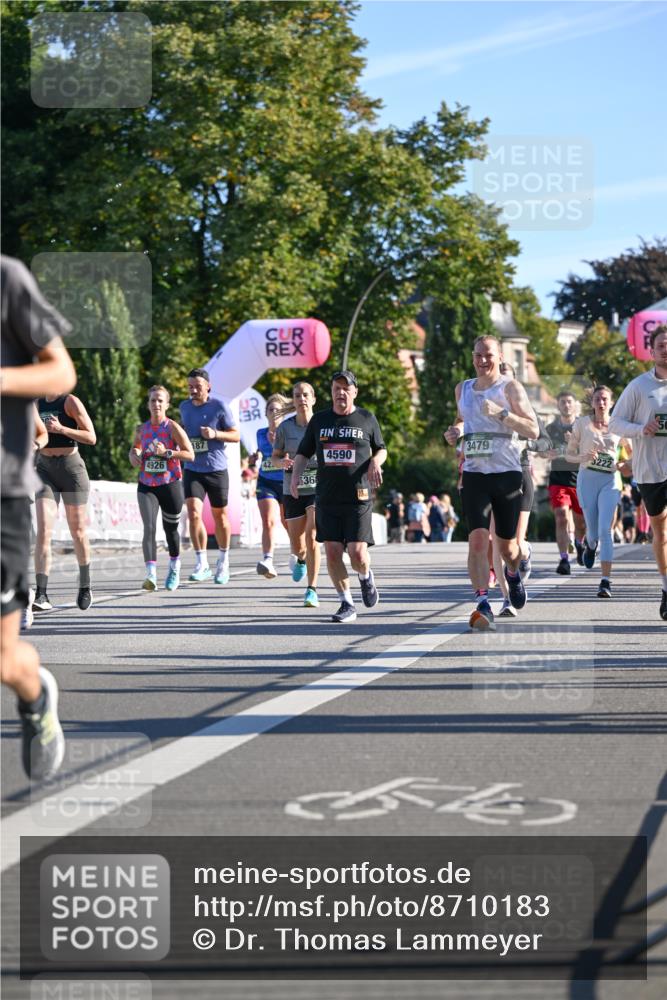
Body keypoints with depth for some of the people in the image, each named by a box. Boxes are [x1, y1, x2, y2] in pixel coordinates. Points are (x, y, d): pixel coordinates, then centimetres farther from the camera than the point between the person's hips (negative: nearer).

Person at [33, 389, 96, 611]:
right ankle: (41, 595, -18)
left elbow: (91, 437, -12)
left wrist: (61, 429, -22)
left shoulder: (71, 402, -7)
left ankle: (85, 586, 30)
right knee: (43, 531, -11)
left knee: (78, 531, 8)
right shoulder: (38, 404, 10)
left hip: (71, 467, -4)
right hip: (44, 468, 4)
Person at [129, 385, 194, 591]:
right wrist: (133, 456, 2)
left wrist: (167, 452, -21)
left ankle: (174, 568, 38)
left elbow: (190, 454, -10)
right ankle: (151, 575, -25)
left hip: (170, 484, -2)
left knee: (171, 529, 12)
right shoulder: (142, 429, 5)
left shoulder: (172, 427, -7)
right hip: (147, 485, 2)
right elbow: (134, 447, 25)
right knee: (149, 527, -16)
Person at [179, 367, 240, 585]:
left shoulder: (219, 407, -7)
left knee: (219, 516, 9)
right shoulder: (184, 407, 6)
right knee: (193, 512, -15)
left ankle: (223, 561, 28)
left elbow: (236, 435, -5)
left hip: (216, 470, -2)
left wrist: (215, 434, -20)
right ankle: (201, 564, -10)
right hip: (192, 470, 2)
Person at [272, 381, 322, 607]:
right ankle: (300, 558, 46)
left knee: (312, 535, -18)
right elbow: (274, 456, 9)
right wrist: (282, 461, -13)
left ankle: (312, 590, -10)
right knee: (297, 545, 6)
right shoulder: (285, 427, 0)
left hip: (319, 488, -2)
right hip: (293, 489, 2)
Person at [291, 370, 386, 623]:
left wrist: (375, 462, -6)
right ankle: (347, 604, 9)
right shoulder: (319, 420, 10)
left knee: (357, 553, -11)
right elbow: (303, 453, 15)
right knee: (332, 552, -3)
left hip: (358, 496, -2)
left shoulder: (367, 419, 6)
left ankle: (366, 578, 24)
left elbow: (381, 449, 17)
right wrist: (295, 476, -2)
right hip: (326, 497, 2)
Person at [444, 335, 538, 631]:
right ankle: (483, 605, -17)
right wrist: (455, 430, 8)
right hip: (474, 474, 2)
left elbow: (533, 431, -9)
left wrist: (501, 414, -22)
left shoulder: (510, 387, -3)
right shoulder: (463, 389, 12)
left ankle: (513, 574, 44)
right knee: (477, 539, -15)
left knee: (507, 545, 9)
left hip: (507, 474, -2)